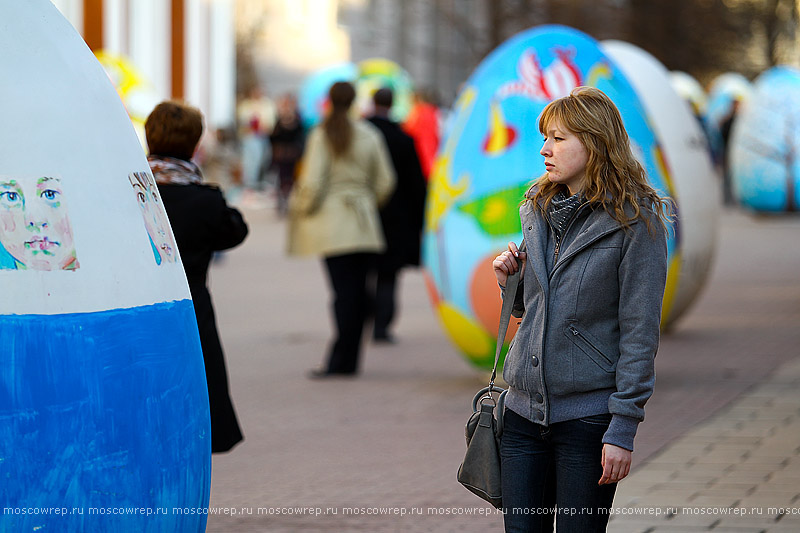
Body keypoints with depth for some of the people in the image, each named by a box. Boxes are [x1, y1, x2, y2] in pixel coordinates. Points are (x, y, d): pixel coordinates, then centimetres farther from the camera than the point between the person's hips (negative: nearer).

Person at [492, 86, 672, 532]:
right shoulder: (539, 210, 11)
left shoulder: (636, 219, -9)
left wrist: (624, 428, -15)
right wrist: (510, 281, 0)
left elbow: (640, 331, -11)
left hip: (589, 416, -6)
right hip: (525, 410, 6)